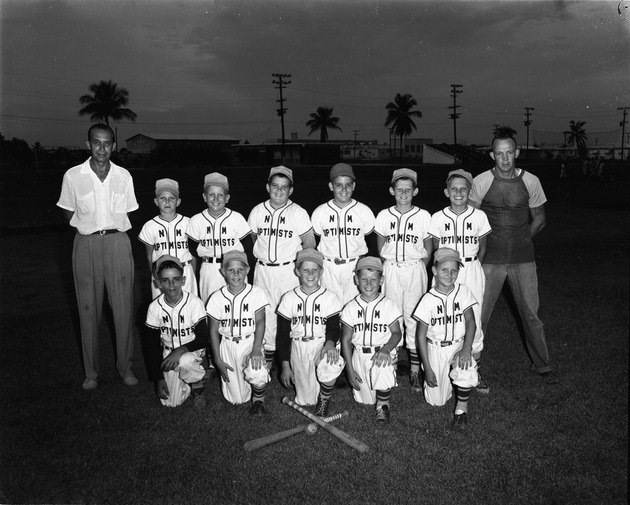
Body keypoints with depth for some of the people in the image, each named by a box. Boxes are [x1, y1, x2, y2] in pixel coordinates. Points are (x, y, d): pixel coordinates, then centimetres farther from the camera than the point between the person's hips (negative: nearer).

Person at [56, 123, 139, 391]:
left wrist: (111, 228, 1)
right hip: (86, 244, 0)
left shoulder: (123, 176, 3)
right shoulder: (73, 176, -1)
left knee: (124, 308, 3)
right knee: (89, 310, 5)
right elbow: (68, 213, 10)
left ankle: (125, 366, 19)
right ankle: (91, 371, 19)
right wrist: (90, 226, 0)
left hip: (118, 242, 1)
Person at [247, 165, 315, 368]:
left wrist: (297, 261, 0)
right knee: (265, 310, 10)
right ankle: (268, 352, 24)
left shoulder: (298, 213, -6)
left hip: (289, 270, -3)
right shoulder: (258, 211, 4)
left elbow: (310, 243, -3)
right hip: (263, 269, 3)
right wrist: (263, 254, 9)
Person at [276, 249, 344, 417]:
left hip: (322, 344, -1)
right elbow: (283, 333, 3)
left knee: (330, 366, -37)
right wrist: (285, 365, -1)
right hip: (298, 347, 2)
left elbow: (333, 327, -6)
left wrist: (330, 342, -31)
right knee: (305, 401, 2)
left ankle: (324, 402, -9)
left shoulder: (329, 297, -3)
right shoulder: (289, 298, 0)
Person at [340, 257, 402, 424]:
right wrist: (350, 369, -4)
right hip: (359, 354, 2)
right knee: (364, 399, -1)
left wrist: (386, 348, -24)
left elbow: (396, 333, -3)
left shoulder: (388, 305, -4)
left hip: (382, 353, -2)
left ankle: (382, 405, -4)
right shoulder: (351, 307, -2)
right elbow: (346, 339, 1)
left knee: (383, 368, -34)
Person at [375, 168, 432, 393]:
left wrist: (418, 268, -1)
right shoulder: (384, 216, 3)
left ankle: (415, 370, 5)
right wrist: (390, 267, 4)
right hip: (390, 270, 1)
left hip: (415, 270, -1)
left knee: (414, 319, -1)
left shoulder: (423, 216, 0)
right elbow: (380, 247, 11)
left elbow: (428, 249, 7)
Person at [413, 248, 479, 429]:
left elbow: (470, 321, -8)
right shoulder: (428, 299, -12)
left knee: (467, 372, -32)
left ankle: (461, 407, -4)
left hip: (459, 345, 1)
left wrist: (466, 348, -25)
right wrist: (427, 368, -10)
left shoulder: (463, 292, -6)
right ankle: (445, 377, 36)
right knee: (437, 401, 2)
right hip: (435, 348, -1)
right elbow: (421, 335, -8)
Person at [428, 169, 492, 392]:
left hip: (472, 271, 0)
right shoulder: (438, 218, 1)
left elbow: (482, 249, 10)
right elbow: (436, 250, 9)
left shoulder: (479, 216, 1)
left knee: (473, 322, 1)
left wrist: (470, 267, 2)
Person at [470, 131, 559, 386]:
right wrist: (486, 243, 2)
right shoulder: (481, 182, -6)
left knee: (531, 312, 10)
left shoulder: (530, 181, 0)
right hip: (490, 259, -1)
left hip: (523, 259, 2)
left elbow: (539, 219, 12)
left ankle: (542, 365, 29)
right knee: (479, 314, 3)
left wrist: (521, 241, 6)